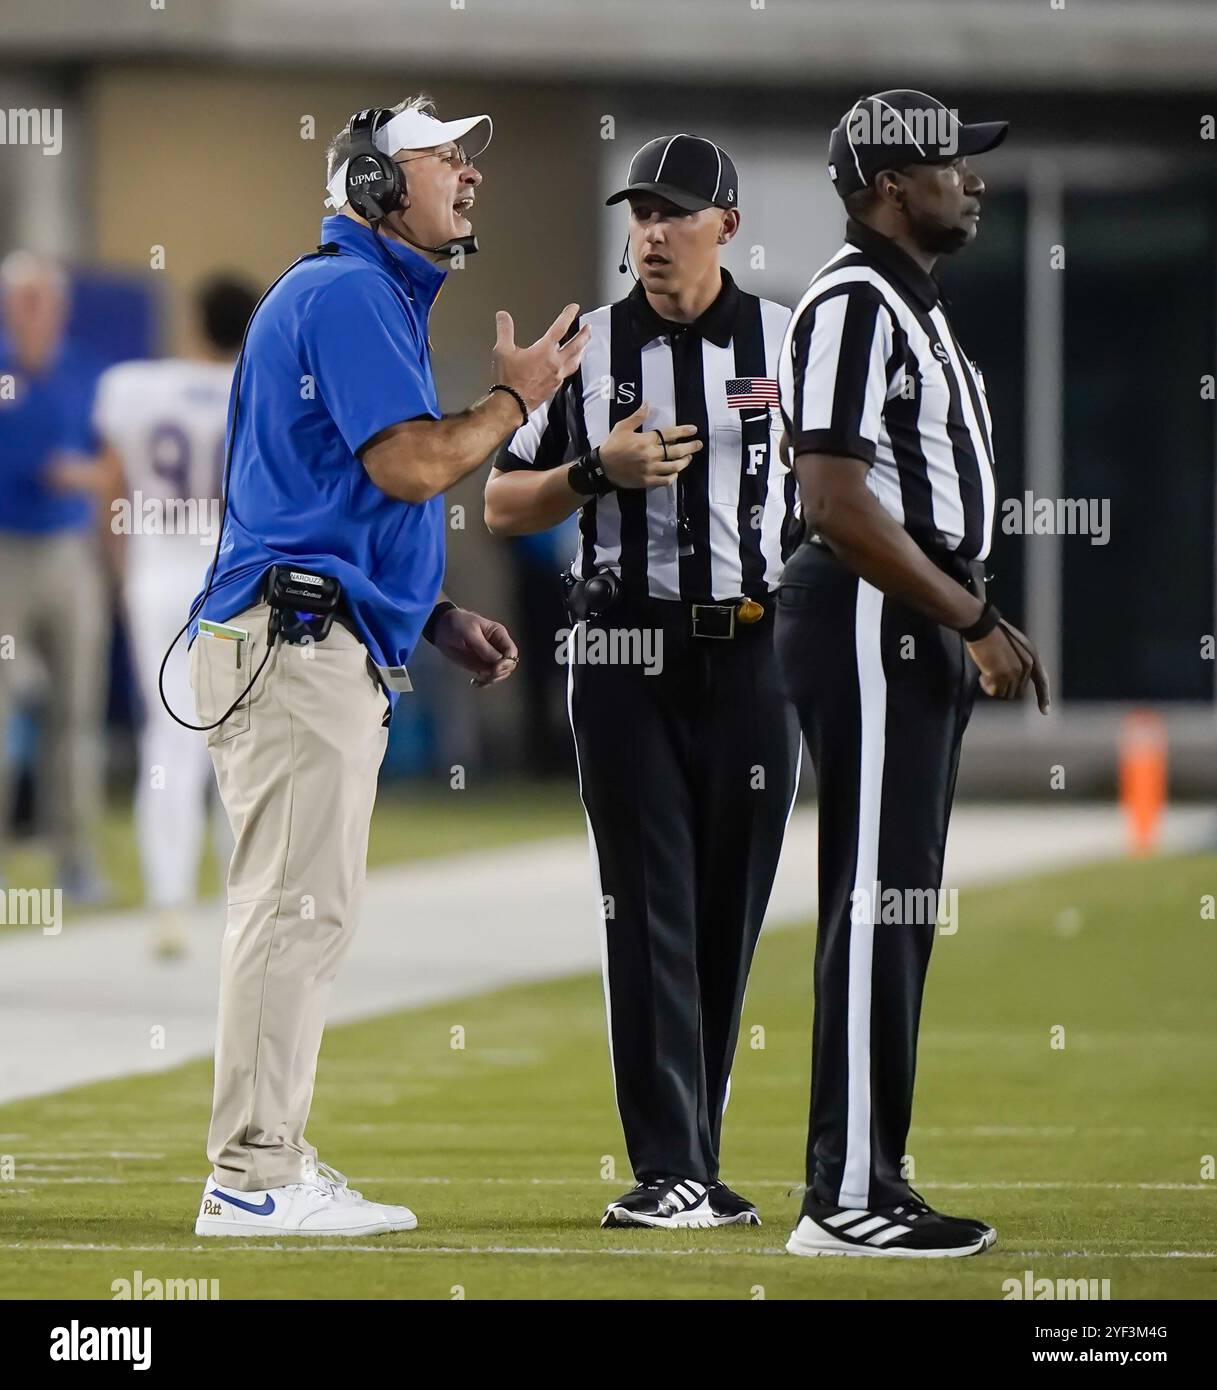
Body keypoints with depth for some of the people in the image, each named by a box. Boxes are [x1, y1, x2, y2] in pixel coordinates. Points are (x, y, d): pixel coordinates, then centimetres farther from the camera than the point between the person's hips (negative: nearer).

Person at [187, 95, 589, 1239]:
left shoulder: (377, 296, 24)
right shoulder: (347, 293, -10)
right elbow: (412, 465, -19)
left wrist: (439, 620, 19)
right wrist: (516, 395, -4)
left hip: (321, 644, 11)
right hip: (297, 643, -11)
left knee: (305, 910, 12)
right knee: (297, 906, -11)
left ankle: (267, 1167, 16)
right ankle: (253, 1179, -11)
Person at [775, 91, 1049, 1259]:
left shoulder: (913, 309, 19)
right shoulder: (852, 305, -13)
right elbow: (838, 503, -21)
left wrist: (975, 621, 15)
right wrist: (973, 617, -18)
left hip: (917, 628, 10)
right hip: (869, 625, -10)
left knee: (896, 910, 11)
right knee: (874, 904, -10)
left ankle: (869, 1180, 15)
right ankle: (847, 1196, -10)